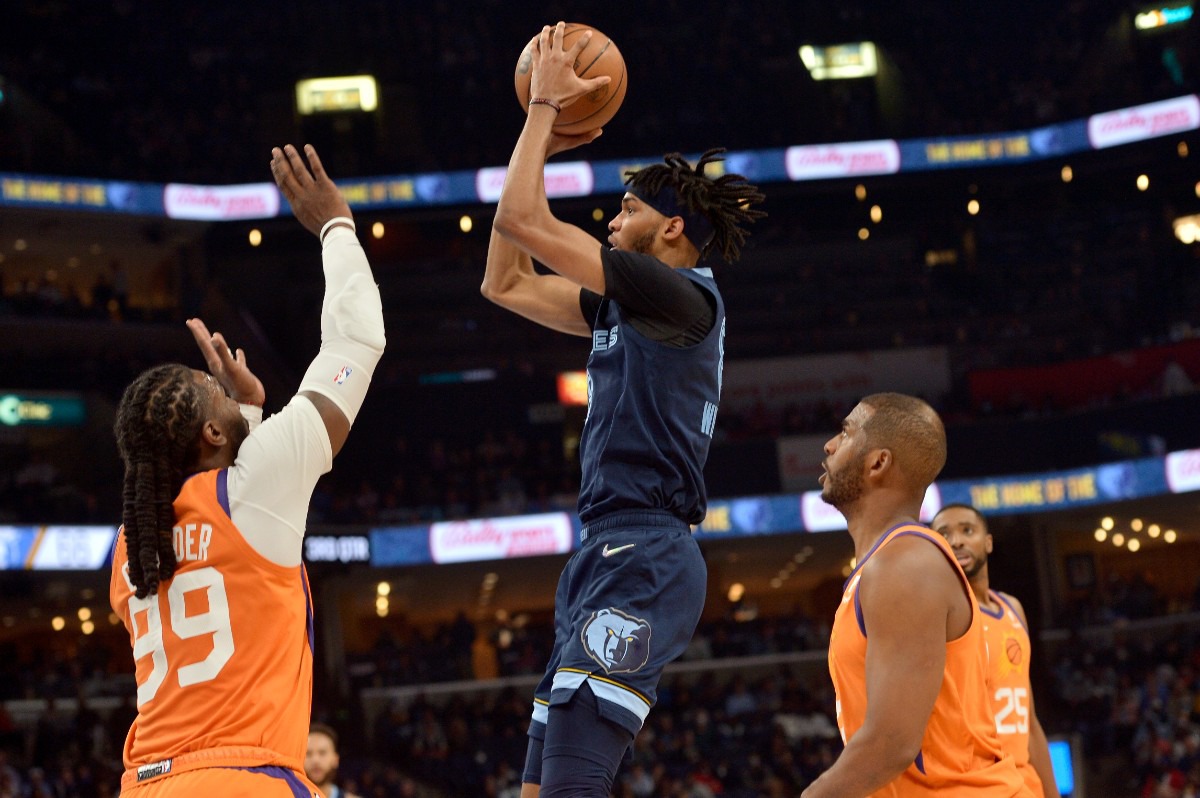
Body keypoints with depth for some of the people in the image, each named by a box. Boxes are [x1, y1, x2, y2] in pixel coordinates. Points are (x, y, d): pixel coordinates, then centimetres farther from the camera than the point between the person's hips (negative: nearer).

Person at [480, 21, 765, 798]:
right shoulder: (627, 308, 20)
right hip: (607, 559, 10)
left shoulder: (681, 296, -7)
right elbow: (505, 283, 27)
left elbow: (521, 219, -12)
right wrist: (541, 142, 24)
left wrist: (545, 102, 1)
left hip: (642, 563, -10)